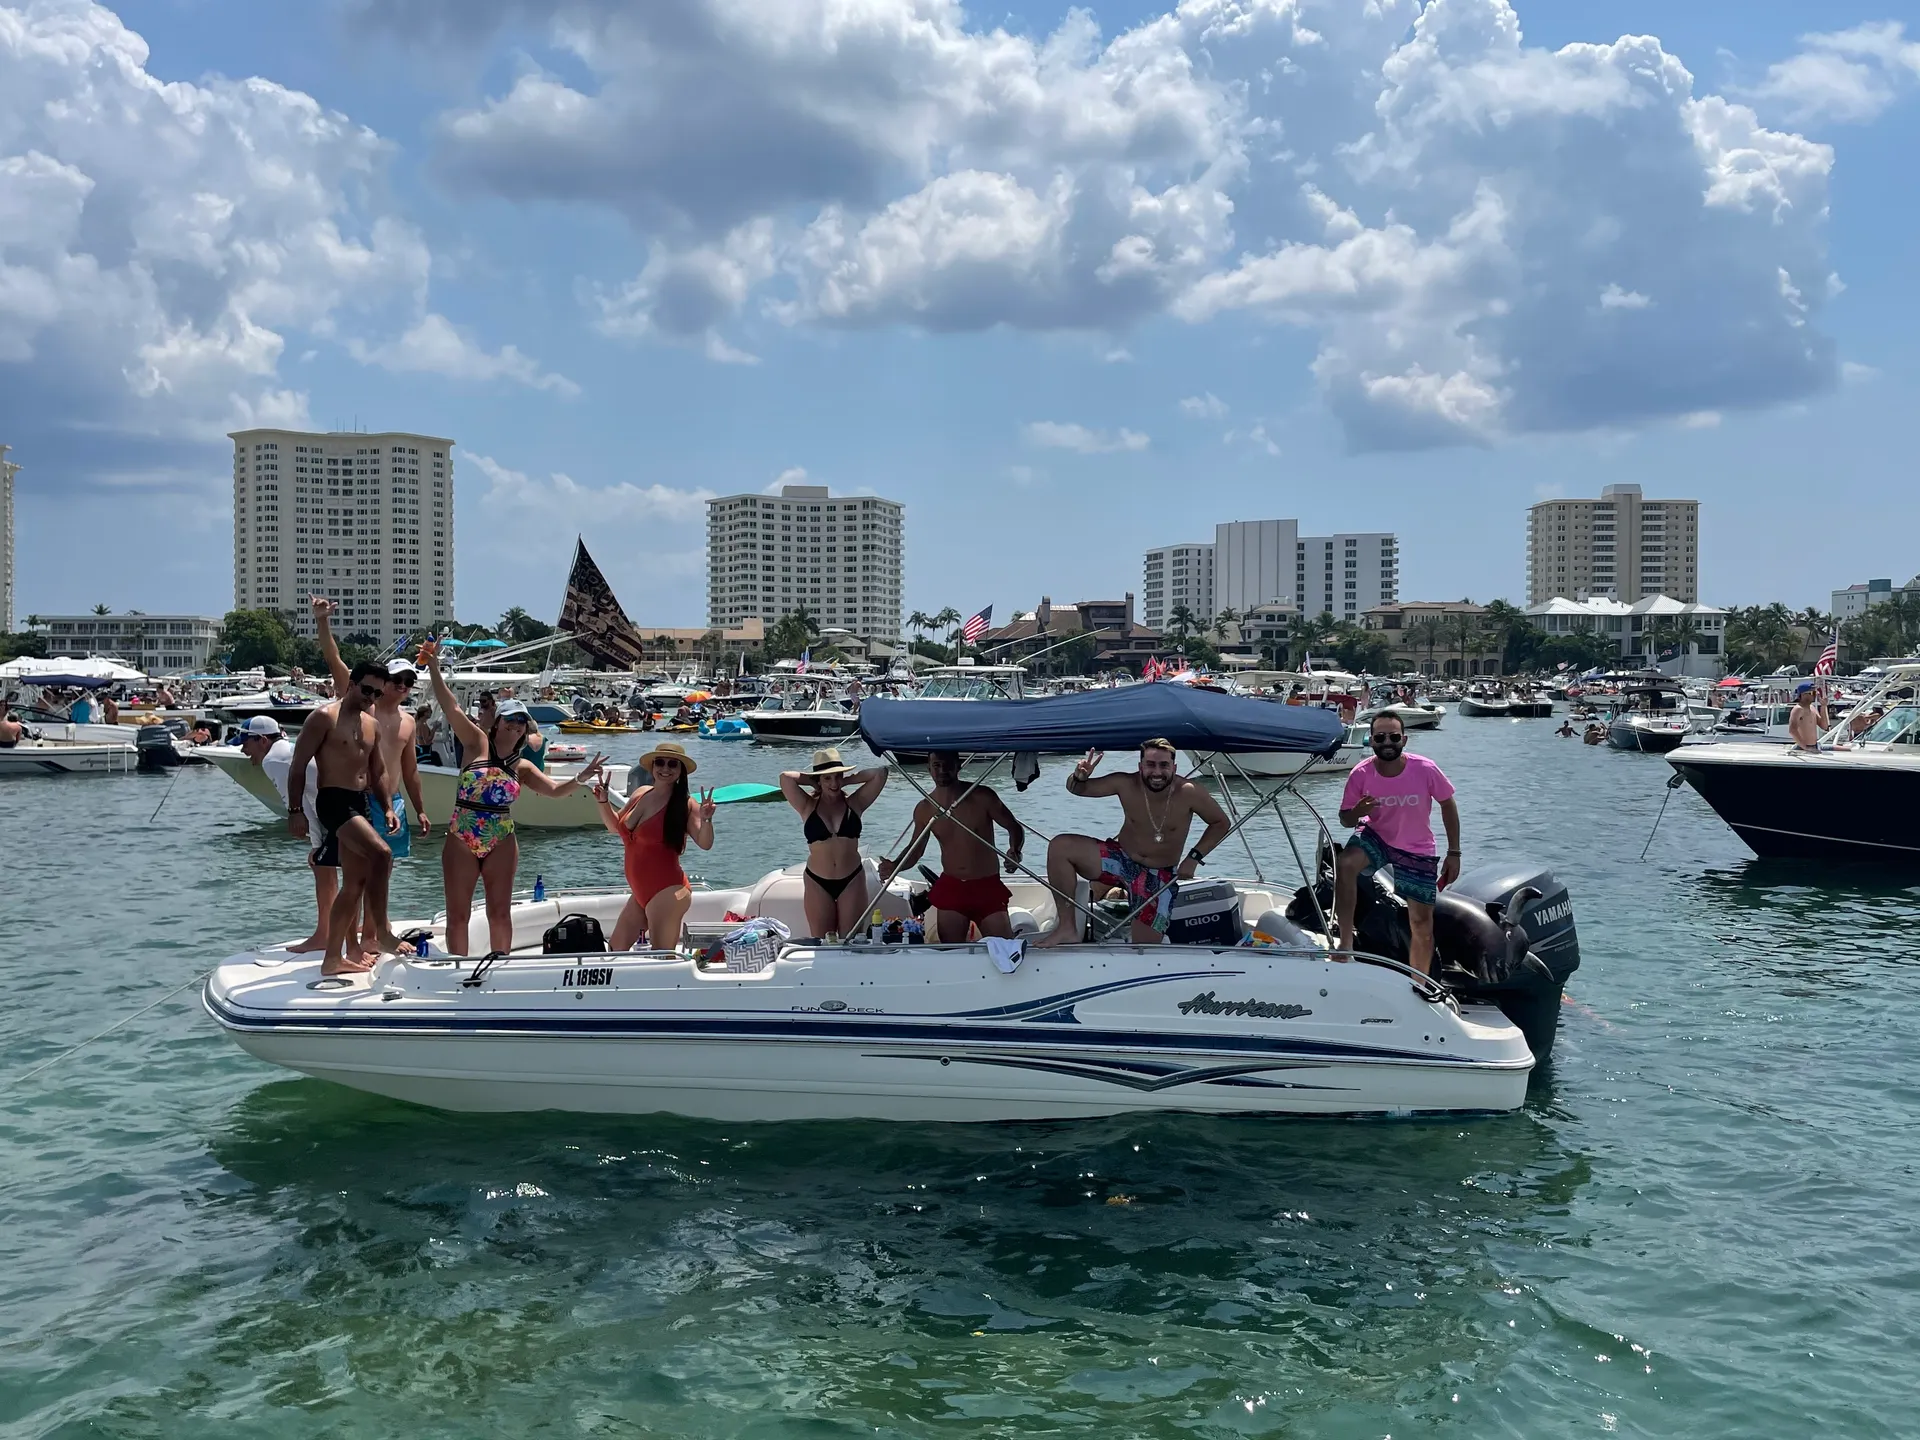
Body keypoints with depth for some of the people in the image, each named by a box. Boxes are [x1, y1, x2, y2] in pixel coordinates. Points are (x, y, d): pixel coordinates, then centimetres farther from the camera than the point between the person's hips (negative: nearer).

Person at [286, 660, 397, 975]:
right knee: (381, 854, -26)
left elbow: (378, 772, 24)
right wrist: (295, 811, -12)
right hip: (333, 801, -9)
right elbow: (298, 765, -8)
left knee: (355, 883, 9)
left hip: (359, 804, 9)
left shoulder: (372, 725, 17)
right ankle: (382, 929, -16)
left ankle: (334, 957, 16)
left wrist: (387, 807, 10)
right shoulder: (325, 717, -6)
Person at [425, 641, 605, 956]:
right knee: (458, 915, 2)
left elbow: (555, 789, 1)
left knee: (500, 913, 5)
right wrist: (434, 669, -20)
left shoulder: (522, 767, 8)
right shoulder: (477, 743, 0)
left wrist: (581, 778, -18)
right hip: (461, 839, -2)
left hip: (501, 843, 2)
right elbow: (451, 708, -10)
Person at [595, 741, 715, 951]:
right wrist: (603, 802, 10)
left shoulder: (685, 803, -10)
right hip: (640, 892, 8)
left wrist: (706, 820, -34)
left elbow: (705, 844, -16)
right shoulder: (640, 794, 9)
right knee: (616, 950, 14)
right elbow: (615, 826, 25)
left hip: (667, 892, -8)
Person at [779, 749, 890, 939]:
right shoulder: (808, 807, -1)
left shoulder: (854, 803, 2)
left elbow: (880, 773, -7)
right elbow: (785, 777, -14)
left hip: (852, 880, 0)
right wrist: (813, 782, 0)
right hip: (817, 883, 0)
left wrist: (846, 780, -1)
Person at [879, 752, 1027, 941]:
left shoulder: (982, 797, -7)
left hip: (987, 887, -2)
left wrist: (1015, 851, -20)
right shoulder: (924, 810, 1)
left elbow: (1014, 828, 1)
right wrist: (894, 867, -6)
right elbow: (916, 849, 14)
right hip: (950, 887, 2)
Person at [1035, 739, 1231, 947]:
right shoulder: (1126, 784, -16)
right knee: (1060, 846, -22)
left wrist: (1194, 857, -14)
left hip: (1160, 876, -2)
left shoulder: (1188, 793, -22)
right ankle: (1068, 928, -14)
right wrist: (1079, 777, -31)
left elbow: (1221, 823, -6)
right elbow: (1076, 789, -6)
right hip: (1121, 859, 2)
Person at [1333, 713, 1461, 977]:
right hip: (1375, 837, 0)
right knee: (1345, 865, -32)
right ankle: (1345, 942, -23)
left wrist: (1454, 853, -5)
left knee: (1422, 924, 6)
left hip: (1418, 850, 0)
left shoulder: (1426, 770, -22)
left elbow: (1448, 805, -6)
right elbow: (1345, 820, -8)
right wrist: (1357, 813, -33)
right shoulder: (1360, 774, -19)